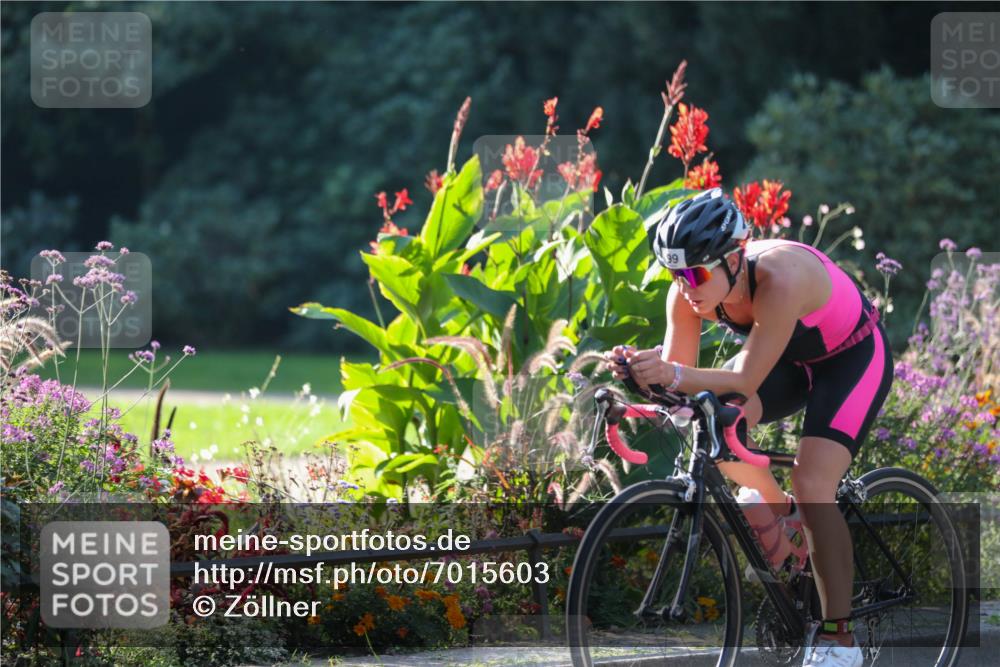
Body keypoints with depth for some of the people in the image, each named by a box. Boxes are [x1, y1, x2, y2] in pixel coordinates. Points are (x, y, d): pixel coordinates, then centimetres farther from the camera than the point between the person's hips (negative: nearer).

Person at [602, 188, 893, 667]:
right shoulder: (691, 291, -23)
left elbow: (746, 383, -40)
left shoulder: (779, 279, -41)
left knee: (812, 486, -22)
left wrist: (673, 375, -54)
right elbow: (679, 372, -20)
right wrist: (640, 368, -41)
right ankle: (777, 507, 13)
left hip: (853, 358, -6)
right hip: (791, 358, 6)